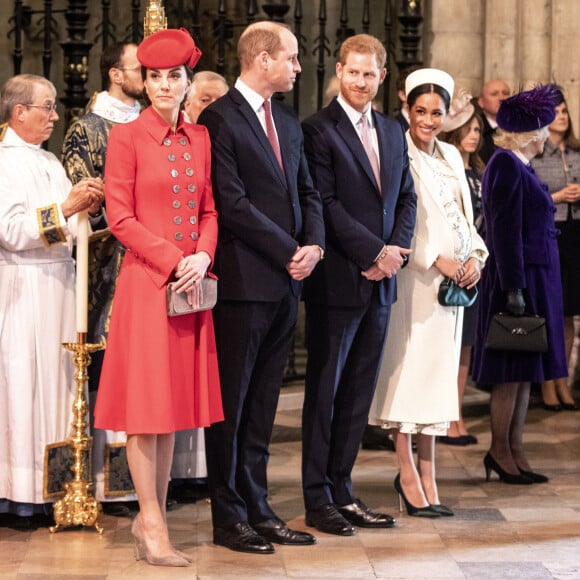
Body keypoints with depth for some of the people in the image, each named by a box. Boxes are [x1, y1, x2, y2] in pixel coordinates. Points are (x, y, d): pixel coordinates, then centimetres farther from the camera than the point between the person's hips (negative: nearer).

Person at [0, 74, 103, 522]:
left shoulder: (49, 161, 17)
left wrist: (86, 207, 1)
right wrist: (64, 207, -21)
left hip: (58, 282, 8)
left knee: (58, 378, 7)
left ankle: (53, 484, 11)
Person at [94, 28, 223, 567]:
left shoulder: (200, 138, 10)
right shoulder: (126, 136, -5)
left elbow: (209, 210, 13)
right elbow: (120, 218, -9)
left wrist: (203, 256, -6)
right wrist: (173, 261, -14)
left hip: (192, 281, 6)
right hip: (145, 280, -5)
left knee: (176, 397, 8)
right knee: (146, 400, -3)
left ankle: (152, 514, 15)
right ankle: (152, 524, 2)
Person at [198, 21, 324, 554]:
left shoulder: (288, 122, 17)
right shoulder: (219, 120, -9)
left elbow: (307, 191, 17)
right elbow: (232, 204, -16)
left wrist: (313, 245, -2)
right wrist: (288, 252, -13)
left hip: (285, 281, 8)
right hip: (243, 282, -7)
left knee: (263, 404, 11)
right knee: (232, 402, 1)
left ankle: (258, 508, 17)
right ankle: (229, 518, 7)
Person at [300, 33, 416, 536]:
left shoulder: (393, 132, 15)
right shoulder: (318, 130, -7)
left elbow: (407, 198, 15)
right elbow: (326, 203, -13)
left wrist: (398, 250, -2)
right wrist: (376, 252, -15)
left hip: (380, 283, 6)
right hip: (337, 281, -6)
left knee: (359, 391, 9)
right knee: (324, 390, 1)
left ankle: (342, 490, 17)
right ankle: (318, 499, 8)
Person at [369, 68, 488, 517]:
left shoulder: (451, 156, 15)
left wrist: (475, 256, 1)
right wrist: (437, 260, -16)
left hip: (453, 279, 7)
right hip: (412, 275, -7)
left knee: (438, 372, 8)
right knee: (406, 369, -4)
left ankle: (428, 476, 13)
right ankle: (408, 474, 3)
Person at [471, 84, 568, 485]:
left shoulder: (519, 166, 15)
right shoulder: (506, 166, -15)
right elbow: (505, 232, -19)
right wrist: (514, 289, -22)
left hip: (535, 278, 10)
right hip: (520, 278, -10)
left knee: (524, 372, 11)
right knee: (513, 372, -3)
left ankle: (515, 452, 15)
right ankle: (500, 452, 5)